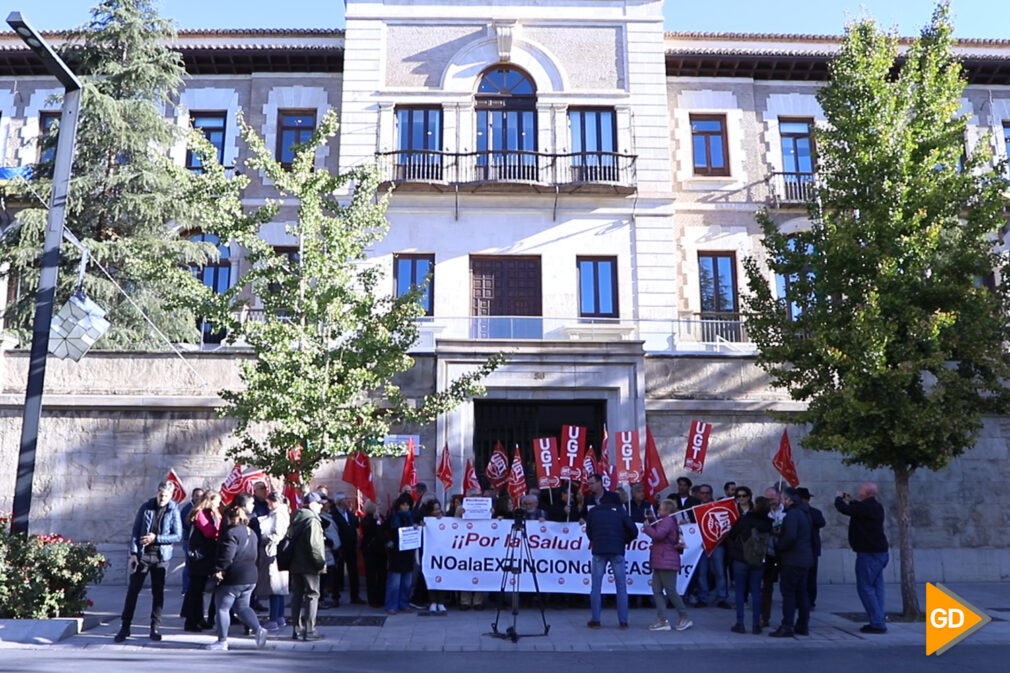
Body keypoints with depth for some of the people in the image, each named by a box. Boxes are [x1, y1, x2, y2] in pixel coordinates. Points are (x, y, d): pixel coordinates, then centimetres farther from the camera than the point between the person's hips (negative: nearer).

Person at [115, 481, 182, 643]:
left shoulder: (173, 511, -3)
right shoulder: (146, 507, 1)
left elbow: (177, 535, -6)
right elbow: (135, 531, 3)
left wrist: (156, 538, -13)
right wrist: (133, 553, -4)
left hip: (161, 557, -1)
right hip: (142, 555, 1)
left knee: (158, 592, 6)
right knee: (132, 590, 2)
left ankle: (155, 628, 14)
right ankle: (125, 627, 11)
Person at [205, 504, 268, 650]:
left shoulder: (231, 533, -15)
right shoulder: (252, 533, 13)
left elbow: (227, 555, -22)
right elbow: (256, 555, 18)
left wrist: (219, 569, -11)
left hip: (233, 578, -8)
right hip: (250, 577, 8)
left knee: (222, 608, 5)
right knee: (242, 606, 17)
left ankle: (222, 641, 10)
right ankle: (258, 629, -1)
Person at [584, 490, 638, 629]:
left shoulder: (593, 512, 11)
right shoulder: (620, 511, 7)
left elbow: (588, 531, 17)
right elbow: (633, 531, 1)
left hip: (598, 551, 1)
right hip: (617, 551, -1)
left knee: (596, 586, 5)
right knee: (621, 586, 6)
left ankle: (595, 620, 4)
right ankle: (623, 621, 4)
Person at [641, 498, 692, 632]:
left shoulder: (667, 520, -9)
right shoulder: (665, 521, 23)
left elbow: (659, 534, -22)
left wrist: (646, 527, -9)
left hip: (666, 562, -10)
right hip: (660, 562, 10)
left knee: (671, 591, -4)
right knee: (657, 591, 4)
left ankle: (685, 619, 6)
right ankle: (662, 621, 3)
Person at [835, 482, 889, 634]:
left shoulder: (865, 507, -19)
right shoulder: (876, 507, 11)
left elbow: (843, 509, -21)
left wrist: (839, 498, -1)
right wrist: (851, 501, 26)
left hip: (868, 553, -10)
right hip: (879, 552, 10)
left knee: (865, 587, -5)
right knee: (876, 586, 12)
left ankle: (877, 623, -5)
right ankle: (879, 621, 15)